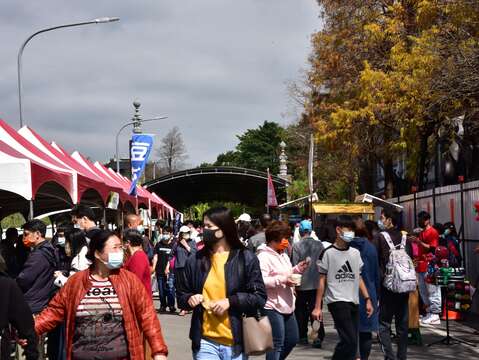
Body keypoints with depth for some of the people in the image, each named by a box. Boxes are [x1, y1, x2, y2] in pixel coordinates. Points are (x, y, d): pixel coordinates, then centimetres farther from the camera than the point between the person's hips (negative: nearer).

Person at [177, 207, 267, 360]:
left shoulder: (246, 258, -2)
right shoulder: (195, 260, 6)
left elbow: (259, 297, -3)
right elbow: (181, 295, 14)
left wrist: (230, 301, -16)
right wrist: (189, 299, -9)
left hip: (236, 342, -1)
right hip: (205, 342, 1)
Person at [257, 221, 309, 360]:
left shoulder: (283, 254, 15)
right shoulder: (264, 256, -14)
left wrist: (297, 269, 9)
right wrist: (282, 280, -26)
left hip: (287, 305, 9)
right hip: (272, 307, -9)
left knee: (293, 339, 16)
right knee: (277, 344, -5)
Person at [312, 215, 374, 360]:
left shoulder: (355, 253, 14)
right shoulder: (328, 253, -2)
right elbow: (322, 281, 0)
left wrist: (367, 299, 11)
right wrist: (317, 307, -4)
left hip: (353, 303, 6)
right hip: (337, 302, -6)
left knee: (351, 343, 4)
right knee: (350, 342, -16)